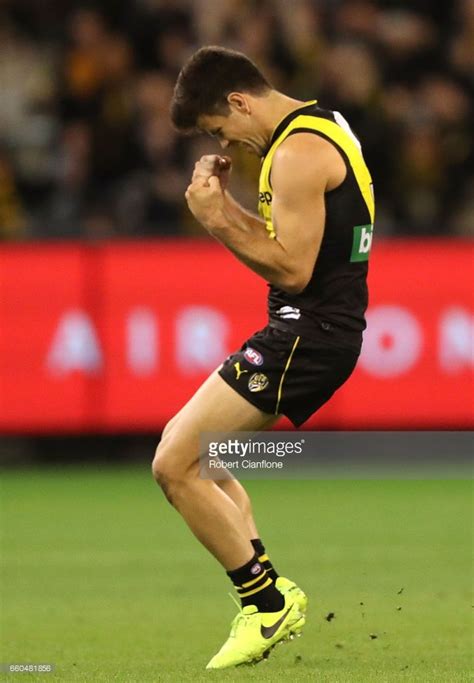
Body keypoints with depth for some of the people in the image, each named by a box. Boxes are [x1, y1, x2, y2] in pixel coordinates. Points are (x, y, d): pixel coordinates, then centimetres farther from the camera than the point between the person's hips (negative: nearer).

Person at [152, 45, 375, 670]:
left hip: (307, 333, -11)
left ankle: (269, 602, -4)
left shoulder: (297, 153, -18)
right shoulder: (324, 125, 15)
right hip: (325, 325, 11)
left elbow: (292, 268, -22)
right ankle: (268, 592, 13)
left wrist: (218, 222, -16)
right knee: (185, 440, 20)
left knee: (174, 465, -10)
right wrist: (226, 204, 7)